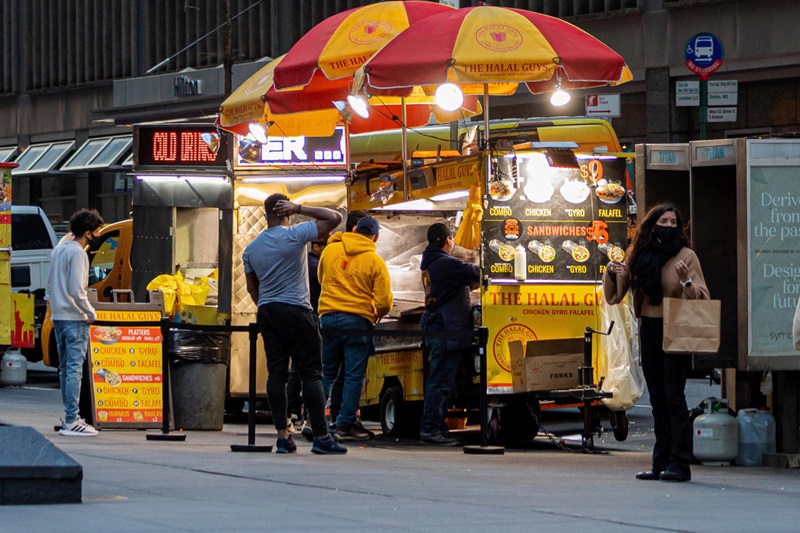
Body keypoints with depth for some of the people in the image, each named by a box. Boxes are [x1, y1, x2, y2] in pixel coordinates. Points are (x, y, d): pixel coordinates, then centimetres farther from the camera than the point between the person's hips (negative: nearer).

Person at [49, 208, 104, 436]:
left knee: (65, 368, 14)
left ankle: (69, 416, 19)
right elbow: (77, 291, -20)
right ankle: (71, 421, -11)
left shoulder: (58, 250, 13)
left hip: (58, 317, 9)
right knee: (75, 369, -9)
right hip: (75, 318, -9)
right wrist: (91, 313, -10)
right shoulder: (77, 253, -15)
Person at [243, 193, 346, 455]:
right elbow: (334, 218, -6)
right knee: (311, 373, -4)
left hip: (267, 313, 5)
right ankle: (321, 436, -8)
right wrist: (299, 209, -4)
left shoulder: (251, 248, 9)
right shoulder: (295, 235, -8)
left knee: (276, 372, 5)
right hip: (296, 311, -5)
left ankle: (282, 435, -1)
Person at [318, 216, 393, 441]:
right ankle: (345, 424, 0)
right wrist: (378, 315, 15)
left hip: (328, 318, 3)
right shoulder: (375, 261, -6)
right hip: (358, 319, -3)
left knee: (326, 373, 11)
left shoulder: (330, 249, 4)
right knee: (353, 375, 2)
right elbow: (384, 300, -7)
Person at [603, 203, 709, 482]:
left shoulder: (686, 256, -5)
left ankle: (679, 464, -13)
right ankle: (661, 463, 13)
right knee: (657, 399, 9)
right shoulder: (639, 257, 7)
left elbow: (703, 298, -10)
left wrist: (685, 281, -26)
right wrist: (611, 274, -4)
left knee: (673, 396, -11)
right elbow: (613, 297, 14)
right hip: (649, 331, 5)